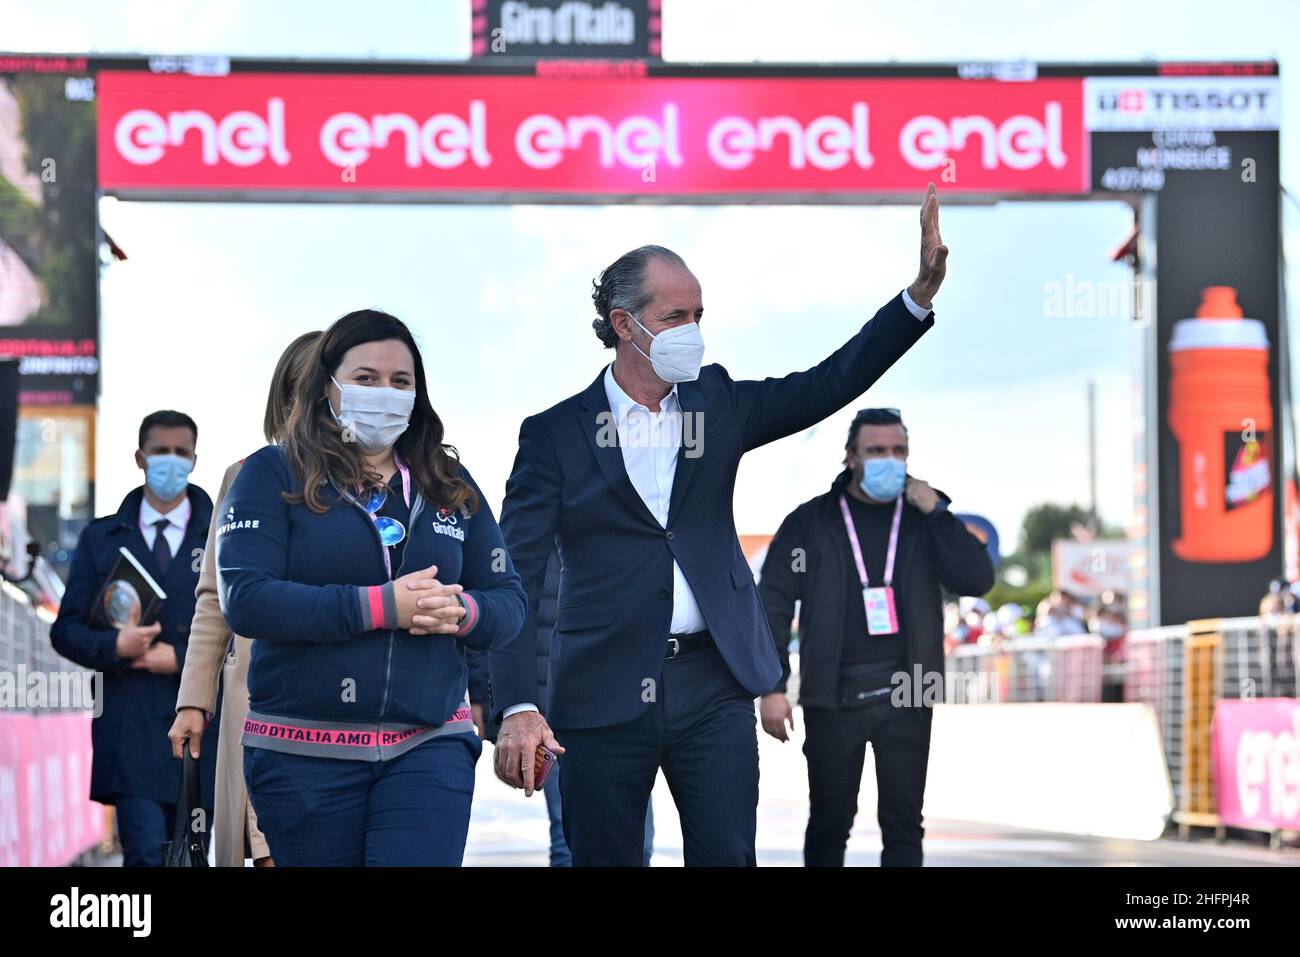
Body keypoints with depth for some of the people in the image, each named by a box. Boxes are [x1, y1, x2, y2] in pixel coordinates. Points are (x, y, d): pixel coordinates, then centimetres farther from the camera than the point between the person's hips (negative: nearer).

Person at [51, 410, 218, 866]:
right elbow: (66, 629, 9)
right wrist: (115, 645, -11)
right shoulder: (102, 538, 12)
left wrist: (182, 657, -11)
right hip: (131, 725, 0)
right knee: (146, 853, -13)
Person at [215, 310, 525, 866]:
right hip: (304, 753, -2)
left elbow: (509, 601, 12)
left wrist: (461, 612, -12)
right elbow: (245, 601, -13)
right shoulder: (274, 475, 0)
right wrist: (379, 606, -18)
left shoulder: (451, 486, 13)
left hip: (430, 747, 2)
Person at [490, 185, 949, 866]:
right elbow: (514, 579, -6)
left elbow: (830, 383, 3)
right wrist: (517, 708, -18)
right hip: (604, 696, -3)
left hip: (714, 686, 3)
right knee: (605, 857, 3)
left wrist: (923, 288, -10)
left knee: (727, 855, 0)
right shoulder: (556, 433, -2)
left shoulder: (717, 403, 10)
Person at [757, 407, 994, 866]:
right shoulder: (810, 522, 2)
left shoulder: (925, 518, 8)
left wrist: (937, 512, -11)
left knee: (903, 824, 0)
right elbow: (773, 603, -1)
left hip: (905, 697, 1)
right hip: (833, 696, -1)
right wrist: (772, 688, -9)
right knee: (829, 824, 6)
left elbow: (977, 579, -3)